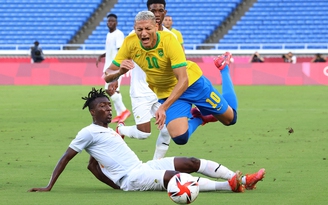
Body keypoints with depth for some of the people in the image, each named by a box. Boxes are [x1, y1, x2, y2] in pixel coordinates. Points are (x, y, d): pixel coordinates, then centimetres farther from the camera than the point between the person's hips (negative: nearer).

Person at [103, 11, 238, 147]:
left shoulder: (169, 40, -31)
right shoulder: (130, 43, -20)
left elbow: (183, 80, -33)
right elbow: (107, 76, -14)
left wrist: (164, 107, -45)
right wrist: (120, 72, -39)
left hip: (192, 83, -2)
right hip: (165, 93, 2)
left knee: (230, 118, 11)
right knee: (180, 138, -21)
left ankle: (223, 67, 33)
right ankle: (198, 117, 16)